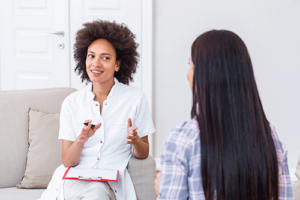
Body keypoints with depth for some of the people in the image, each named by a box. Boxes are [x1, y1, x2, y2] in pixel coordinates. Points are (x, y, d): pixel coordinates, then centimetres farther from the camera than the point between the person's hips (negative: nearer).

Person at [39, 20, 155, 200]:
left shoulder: (135, 98, 1)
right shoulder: (72, 103, 5)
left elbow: (143, 154, 8)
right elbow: (67, 161, 2)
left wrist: (135, 141, -15)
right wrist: (81, 140, -19)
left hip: (111, 180, 0)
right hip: (74, 177, 0)